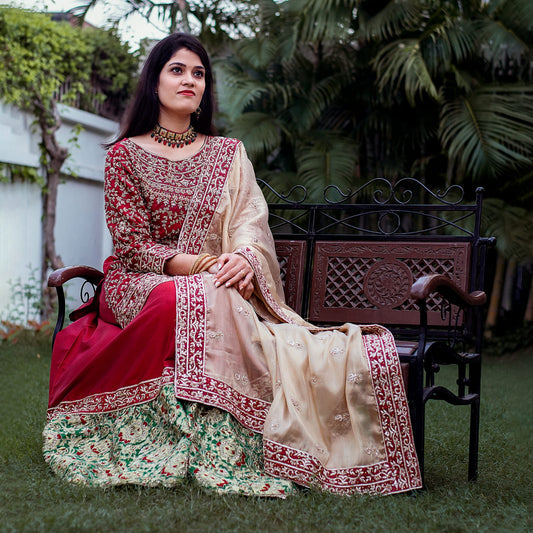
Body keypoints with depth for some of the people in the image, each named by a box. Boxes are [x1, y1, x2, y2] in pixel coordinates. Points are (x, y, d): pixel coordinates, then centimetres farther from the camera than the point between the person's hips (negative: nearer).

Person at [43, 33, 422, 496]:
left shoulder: (229, 153, 14)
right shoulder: (126, 154, 5)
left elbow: (251, 220, 2)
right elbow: (132, 244, -3)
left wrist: (244, 256, -24)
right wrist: (191, 264, -21)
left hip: (219, 284, 3)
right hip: (140, 283, -2)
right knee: (199, 299, -36)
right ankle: (222, 456, -35)